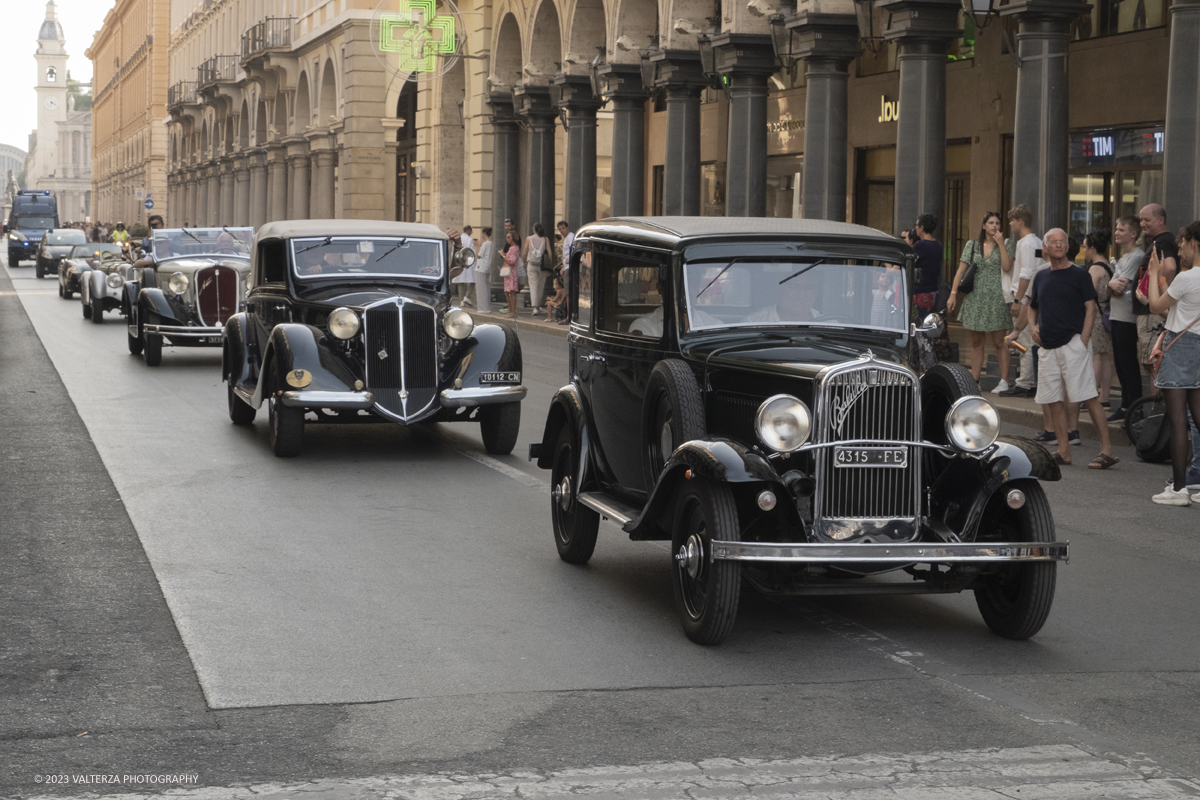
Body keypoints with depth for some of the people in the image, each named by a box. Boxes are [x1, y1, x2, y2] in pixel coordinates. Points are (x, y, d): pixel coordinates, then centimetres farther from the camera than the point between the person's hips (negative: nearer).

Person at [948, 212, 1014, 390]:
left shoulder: (1005, 245, 3)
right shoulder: (972, 245, 8)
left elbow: (1007, 267, -13)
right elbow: (961, 270, 6)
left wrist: (1000, 243, -11)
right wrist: (953, 293, -2)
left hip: (996, 298, -3)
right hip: (975, 298, 3)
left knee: (999, 342, -2)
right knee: (976, 342, 8)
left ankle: (1004, 381, 2)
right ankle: (974, 381, 13)